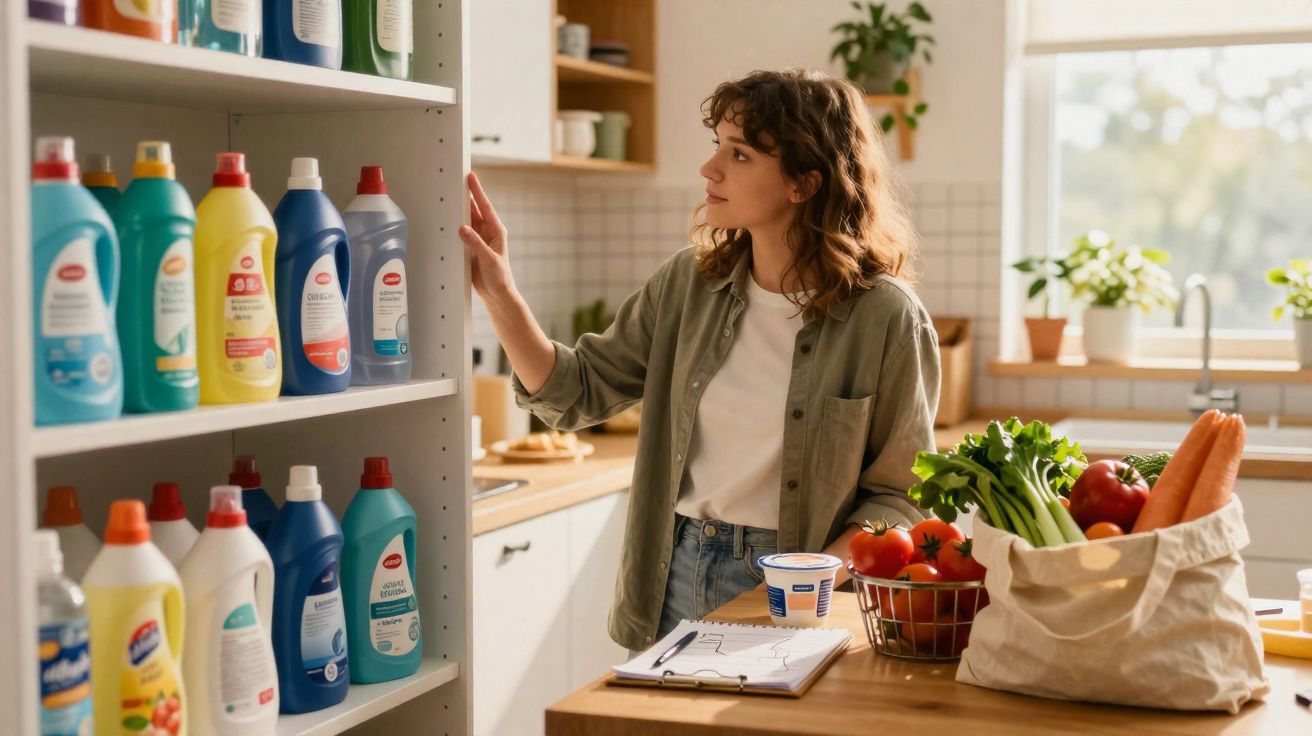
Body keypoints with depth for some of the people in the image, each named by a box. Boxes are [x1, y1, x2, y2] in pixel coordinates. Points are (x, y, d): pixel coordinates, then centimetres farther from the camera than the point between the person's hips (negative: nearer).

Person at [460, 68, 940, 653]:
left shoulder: (885, 319, -12)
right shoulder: (689, 284, 0)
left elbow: (899, 491, -7)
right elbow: (577, 394, 4)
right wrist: (500, 295, -7)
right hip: (674, 577, 4)